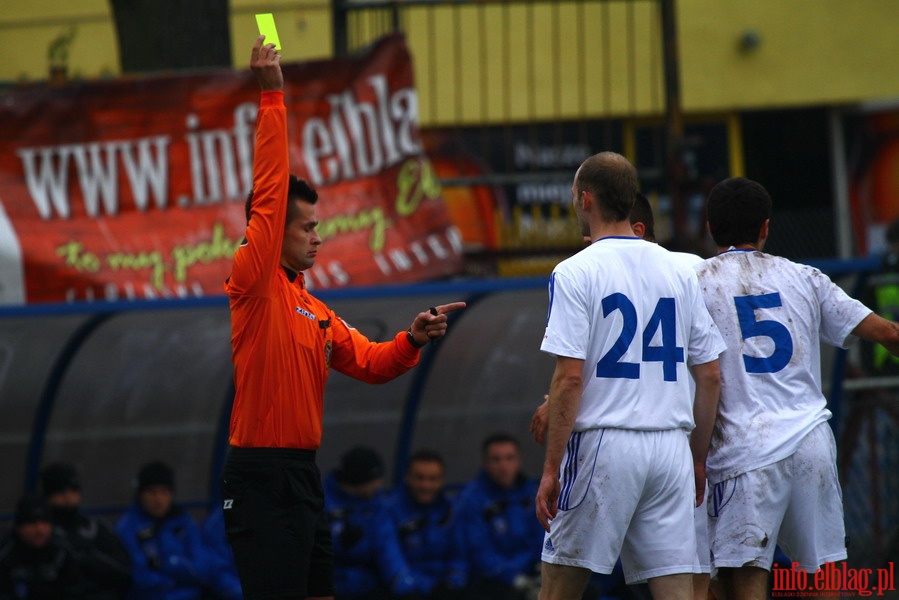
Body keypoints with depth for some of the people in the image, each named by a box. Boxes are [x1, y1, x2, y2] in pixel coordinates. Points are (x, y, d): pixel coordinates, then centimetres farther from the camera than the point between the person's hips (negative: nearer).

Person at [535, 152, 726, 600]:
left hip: (603, 444, -5)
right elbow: (710, 376, 11)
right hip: (670, 446, 5)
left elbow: (569, 379, -12)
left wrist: (551, 468, -8)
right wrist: (698, 458, 20)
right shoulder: (679, 272, 10)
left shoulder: (575, 273, -6)